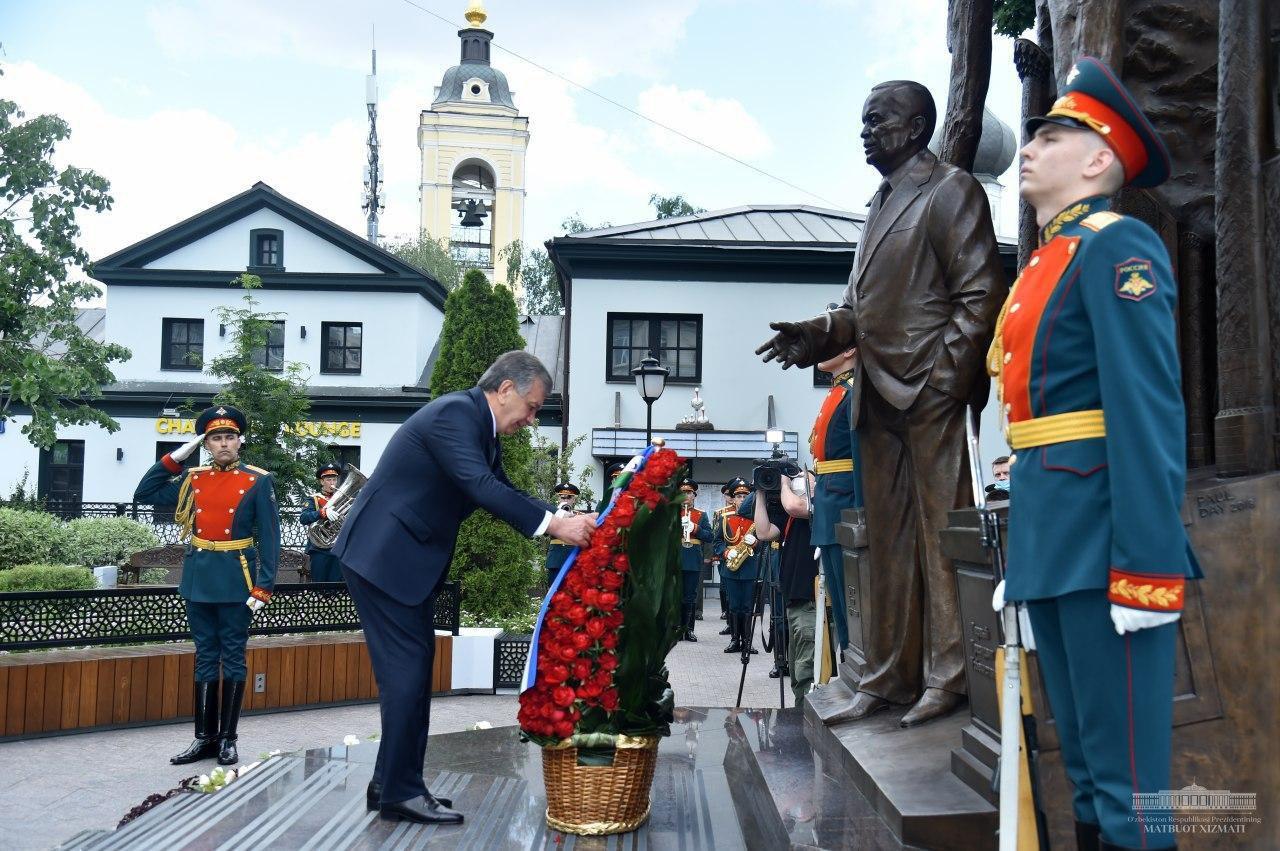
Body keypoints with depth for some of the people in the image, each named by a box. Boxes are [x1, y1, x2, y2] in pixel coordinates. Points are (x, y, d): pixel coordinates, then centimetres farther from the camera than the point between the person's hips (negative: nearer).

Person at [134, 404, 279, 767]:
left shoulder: (258, 481, -3)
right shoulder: (191, 479, 8)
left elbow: (270, 537, -6)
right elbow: (144, 494, 11)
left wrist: (263, 586, -13)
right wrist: (174, 458, 2)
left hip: (237, 579, -4)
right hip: (199, 577, 4)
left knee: (233, 656, 3)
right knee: (205, 656, 9)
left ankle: (228, 738, 11)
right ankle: (205, 737, 15)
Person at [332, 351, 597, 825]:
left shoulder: (481, 427, 12)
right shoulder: (455, 413, -19)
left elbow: (501, 491, 12)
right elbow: (479, 486, -30)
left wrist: (565, 523, 0)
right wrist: (553, 524, -31)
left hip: (408, 557, 10)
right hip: (383, 555, -10)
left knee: (413, 666, 11)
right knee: (407, 666, -7)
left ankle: (391, 784, 19)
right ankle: (400, 791, 2)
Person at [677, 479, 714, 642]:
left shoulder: (701, 515, 13)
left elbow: (709, 536, 5)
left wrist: (696, 529, -11)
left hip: (694, 562, 1)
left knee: (690, 597, 3)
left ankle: (688, 629, 10)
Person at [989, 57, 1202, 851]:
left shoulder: (1117, 245, -7)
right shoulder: (1046, 263, 20)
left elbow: (1149, 411, -18)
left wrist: (1147, 566, -24)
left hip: (1102, 539, -9)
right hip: (1049, 538, 9)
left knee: (1129, 777, -3)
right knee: (1085, 766, 16)